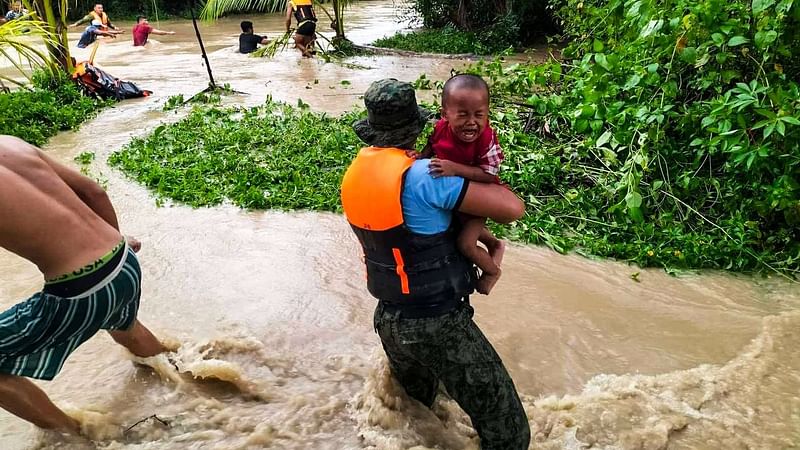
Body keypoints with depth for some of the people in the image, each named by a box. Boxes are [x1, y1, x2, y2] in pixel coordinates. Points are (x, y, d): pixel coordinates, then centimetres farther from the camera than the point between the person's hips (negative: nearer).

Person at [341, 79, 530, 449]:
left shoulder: (356, 173, 0)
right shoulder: (422, 175, -24)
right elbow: (513, 209, -24)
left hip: (389, 321, 8)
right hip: (440, 326, -8)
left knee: (412, 409, 33)